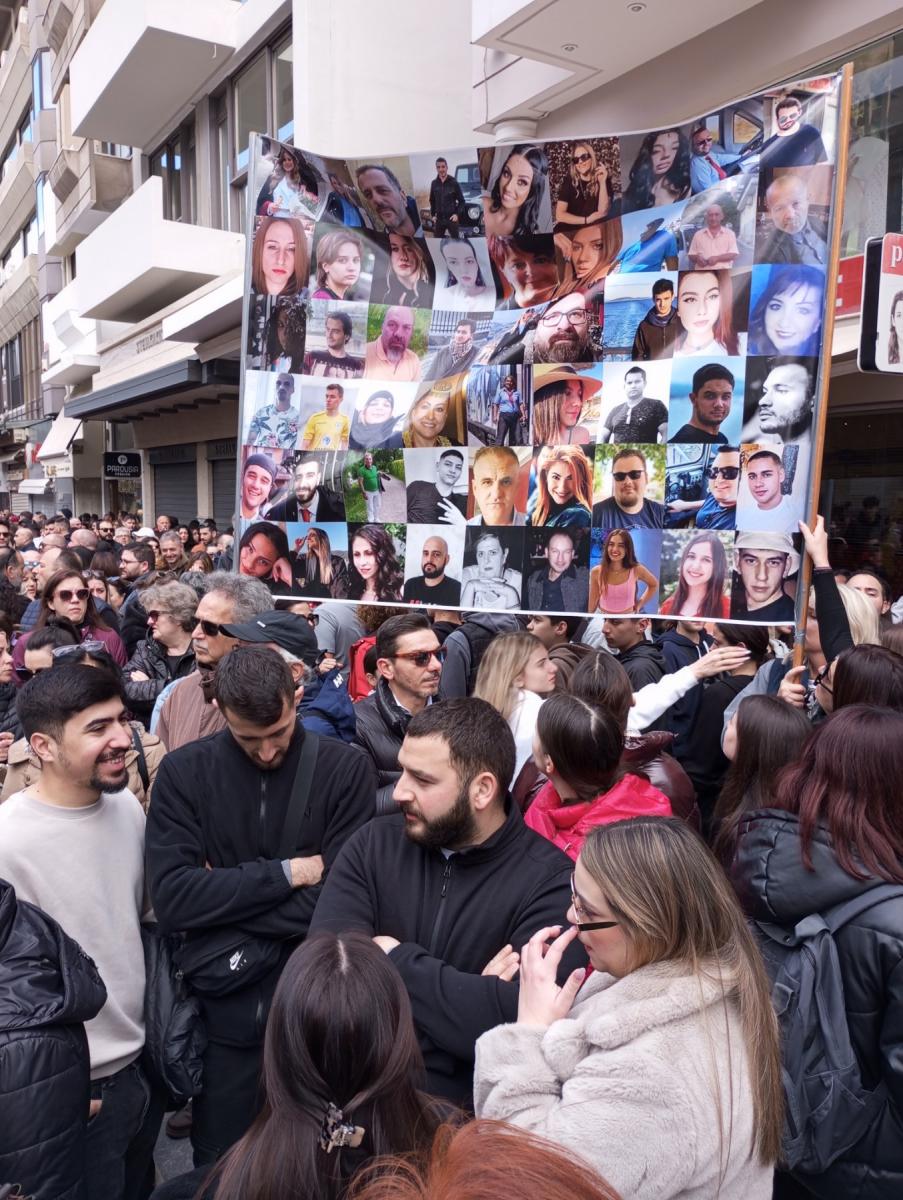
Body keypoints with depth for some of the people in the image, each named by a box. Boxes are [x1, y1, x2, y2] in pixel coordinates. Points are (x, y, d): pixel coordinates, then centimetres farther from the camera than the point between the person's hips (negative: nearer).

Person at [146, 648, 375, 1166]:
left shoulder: (347, 767, -11)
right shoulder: (184, 772, -7)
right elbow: (171, 898, -15)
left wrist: (224, 897, -14)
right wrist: (286, 873, -18)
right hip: (224, 1016, 1)